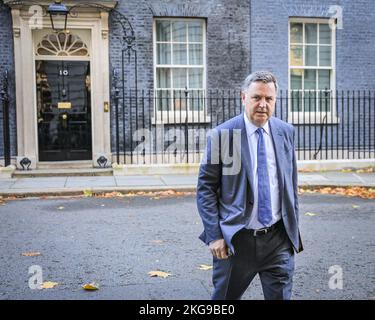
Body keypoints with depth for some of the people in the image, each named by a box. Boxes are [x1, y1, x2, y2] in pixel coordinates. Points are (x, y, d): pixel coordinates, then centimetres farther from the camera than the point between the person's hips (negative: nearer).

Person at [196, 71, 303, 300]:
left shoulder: (286, 132, 4)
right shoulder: (221, 135, -9)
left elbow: (292, 184, 12)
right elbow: (205, 189, -7)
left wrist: (294, 228, 10)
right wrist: (214, 235, -11)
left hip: (279, 238, 3)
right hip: (235, 239, -2)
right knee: (224, 297, 13)